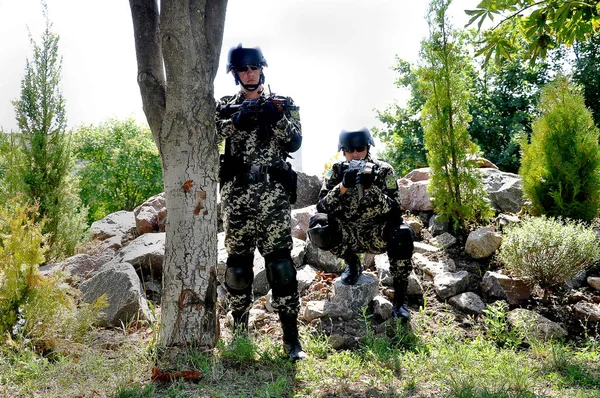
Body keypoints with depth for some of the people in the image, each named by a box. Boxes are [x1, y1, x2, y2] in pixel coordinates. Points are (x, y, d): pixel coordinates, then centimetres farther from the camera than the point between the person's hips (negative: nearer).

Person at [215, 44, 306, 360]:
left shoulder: (282, 104, 13)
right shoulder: (226, 106, 15)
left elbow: (294, 143, 2)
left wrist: (277, 118, -15)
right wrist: (237, 122, -21)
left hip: (273, 194, -2)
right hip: (236, 194, 2)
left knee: (279, 262, -7)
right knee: (238, 263, 8)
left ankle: (291, 338, -3)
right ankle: (240, 331, 22)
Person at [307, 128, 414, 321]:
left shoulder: (383, 170, -5)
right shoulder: (336, 171, -2)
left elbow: (393, 209, -15)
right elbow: (322, 206, -12)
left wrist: (370, 188, -30)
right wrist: (343, 186, -27)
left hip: (377, 235, -1)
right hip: (347, 236, 1)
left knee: (403, 234, -33)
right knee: (318, 225, -28)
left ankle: (400, 298, -16)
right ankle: (352, 263, 0)